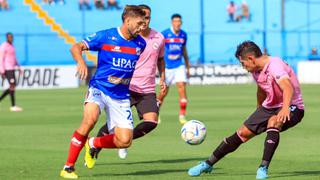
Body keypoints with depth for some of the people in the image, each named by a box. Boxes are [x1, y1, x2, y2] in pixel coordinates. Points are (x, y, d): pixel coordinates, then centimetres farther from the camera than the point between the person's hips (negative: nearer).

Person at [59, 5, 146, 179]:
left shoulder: (140, 43, 5)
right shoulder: (106, 36, -7)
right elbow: (76, 47, -10)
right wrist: (81, 62, -30)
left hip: (121, 97, 4)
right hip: (99, 88, -4)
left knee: (124, 141, -9)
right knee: (90, 119, -33)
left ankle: (93, 143, 23)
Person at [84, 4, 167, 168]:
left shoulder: (159, 38, 6)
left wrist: (162, 78, 11)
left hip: (147, 90, 4)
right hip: (127, 88, -4)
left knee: (151, 121, -16)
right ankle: (93, 151, 12)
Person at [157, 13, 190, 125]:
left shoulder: (183, 35, 5)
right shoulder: (165, 34, -8)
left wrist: (188, 67, 20)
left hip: (179, 66, 3)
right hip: (167, 66, -3)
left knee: (182, 87, -14)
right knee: (164, 92, 5)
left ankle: (182, 115, -10)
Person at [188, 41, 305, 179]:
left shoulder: (275, 66, -29)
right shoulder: (256, 70, -1)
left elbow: (288, 88, -47)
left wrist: (285, 108, -63)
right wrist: (258, 113, 30)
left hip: (292, 107, -8)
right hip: (270, 106, 8)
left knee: (273, 122, -38)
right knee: (242, 133, 4)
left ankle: (263, 168, -36)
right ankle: (208, 164, 16)